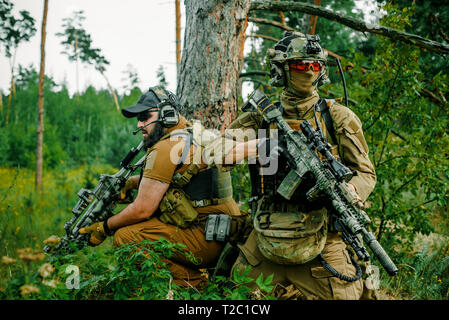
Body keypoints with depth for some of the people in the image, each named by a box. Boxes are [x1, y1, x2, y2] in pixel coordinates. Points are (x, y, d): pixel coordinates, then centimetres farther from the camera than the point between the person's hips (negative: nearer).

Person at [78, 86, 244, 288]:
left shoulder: (165, 149, -14)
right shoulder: (191, 137, 15)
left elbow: (142, 209, -15)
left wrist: (105, 227, 0)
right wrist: (134, 181, 15)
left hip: (206, 237, -10)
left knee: (125, 236, -14)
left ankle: (189, 281, -9)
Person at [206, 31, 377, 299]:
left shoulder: (339, 118, 4)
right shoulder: (261, 117, 7)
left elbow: (365, 173, 5)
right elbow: (215, 152, -2)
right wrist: (261, 145, -17)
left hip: (321, 241, -1)